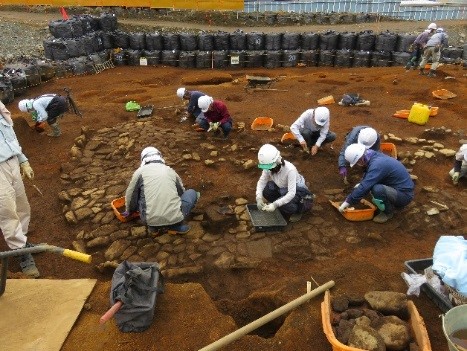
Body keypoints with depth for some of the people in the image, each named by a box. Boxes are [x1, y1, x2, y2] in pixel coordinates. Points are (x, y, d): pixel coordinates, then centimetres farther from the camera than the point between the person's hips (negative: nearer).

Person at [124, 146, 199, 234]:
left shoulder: (140, 171, 9)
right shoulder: (171, 171, 16)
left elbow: (130, 195, 17)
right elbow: (181, 192, 32)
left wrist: (128, 211, 39)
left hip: (151, 220, 0)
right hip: (175, 218, 0)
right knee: (192, 193, 26)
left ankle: (153, 225, 14)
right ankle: (176, 225, 9)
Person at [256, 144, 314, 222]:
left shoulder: (289, 169, -36)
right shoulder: (268, 167, -20)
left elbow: (291, 193, -39)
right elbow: (262, 181, -14)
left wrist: (275, 204, -47)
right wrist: (259, 197, -31)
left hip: (298, 190, -6)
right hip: (283, 189, 6)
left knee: (283, 206, -31)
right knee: (266, 191, -21)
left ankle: (300, 206, 2)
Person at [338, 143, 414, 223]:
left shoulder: (377, 165, -28)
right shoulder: (375, 155, -1)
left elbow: (364, 187, -28)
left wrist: (347, 202, -20)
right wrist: (360, 184, 17)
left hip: (404, 195, -9)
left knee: (377, 189, -32)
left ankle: (388, 211, -4)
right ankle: (391, 203, 14)